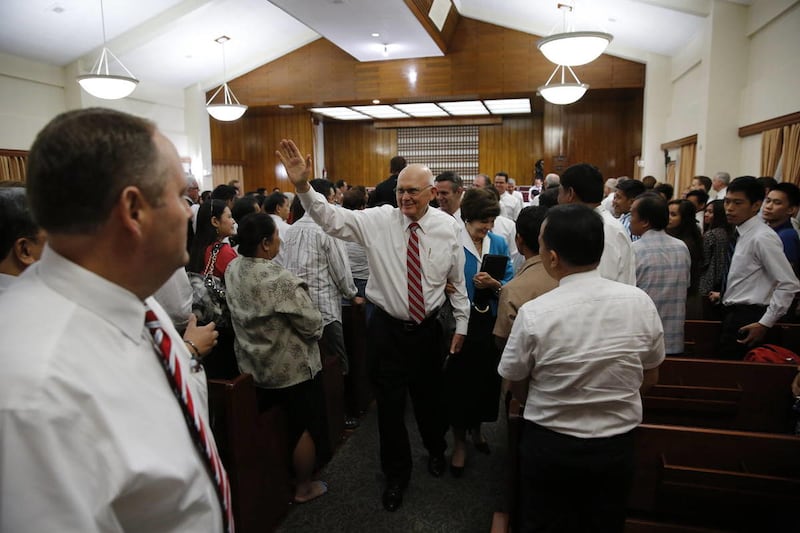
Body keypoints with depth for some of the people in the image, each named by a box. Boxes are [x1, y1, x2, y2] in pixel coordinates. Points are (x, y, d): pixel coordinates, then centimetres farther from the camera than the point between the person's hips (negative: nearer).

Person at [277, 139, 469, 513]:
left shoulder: (447, 227, -5)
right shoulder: (378, 220, -9)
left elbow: (458, 281, 3)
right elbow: (332, 219, -17)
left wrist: (461, 325, 6)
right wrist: (303, 187, -33)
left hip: (428, 328, 1)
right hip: (386, 328, -1)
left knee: (429, 397, 20)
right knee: (389, 404, 10)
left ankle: (435, 450, 53)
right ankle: (396, 474, 36)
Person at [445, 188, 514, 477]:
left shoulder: (499, 243, 4)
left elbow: (510, 284, 2)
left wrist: (494, 284, -18)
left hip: (490, 323, 4)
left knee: (486, 378, 14)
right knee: (459, 380, 5)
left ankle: (477, 429, 40)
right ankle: (459, 440, 25)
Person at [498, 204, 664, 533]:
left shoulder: (533, 313, -23)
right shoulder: (640, 302, -13)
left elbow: (517, 389, -8)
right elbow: (649, 379, 1)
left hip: (549, 446, -2)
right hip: (617, 446, 3)